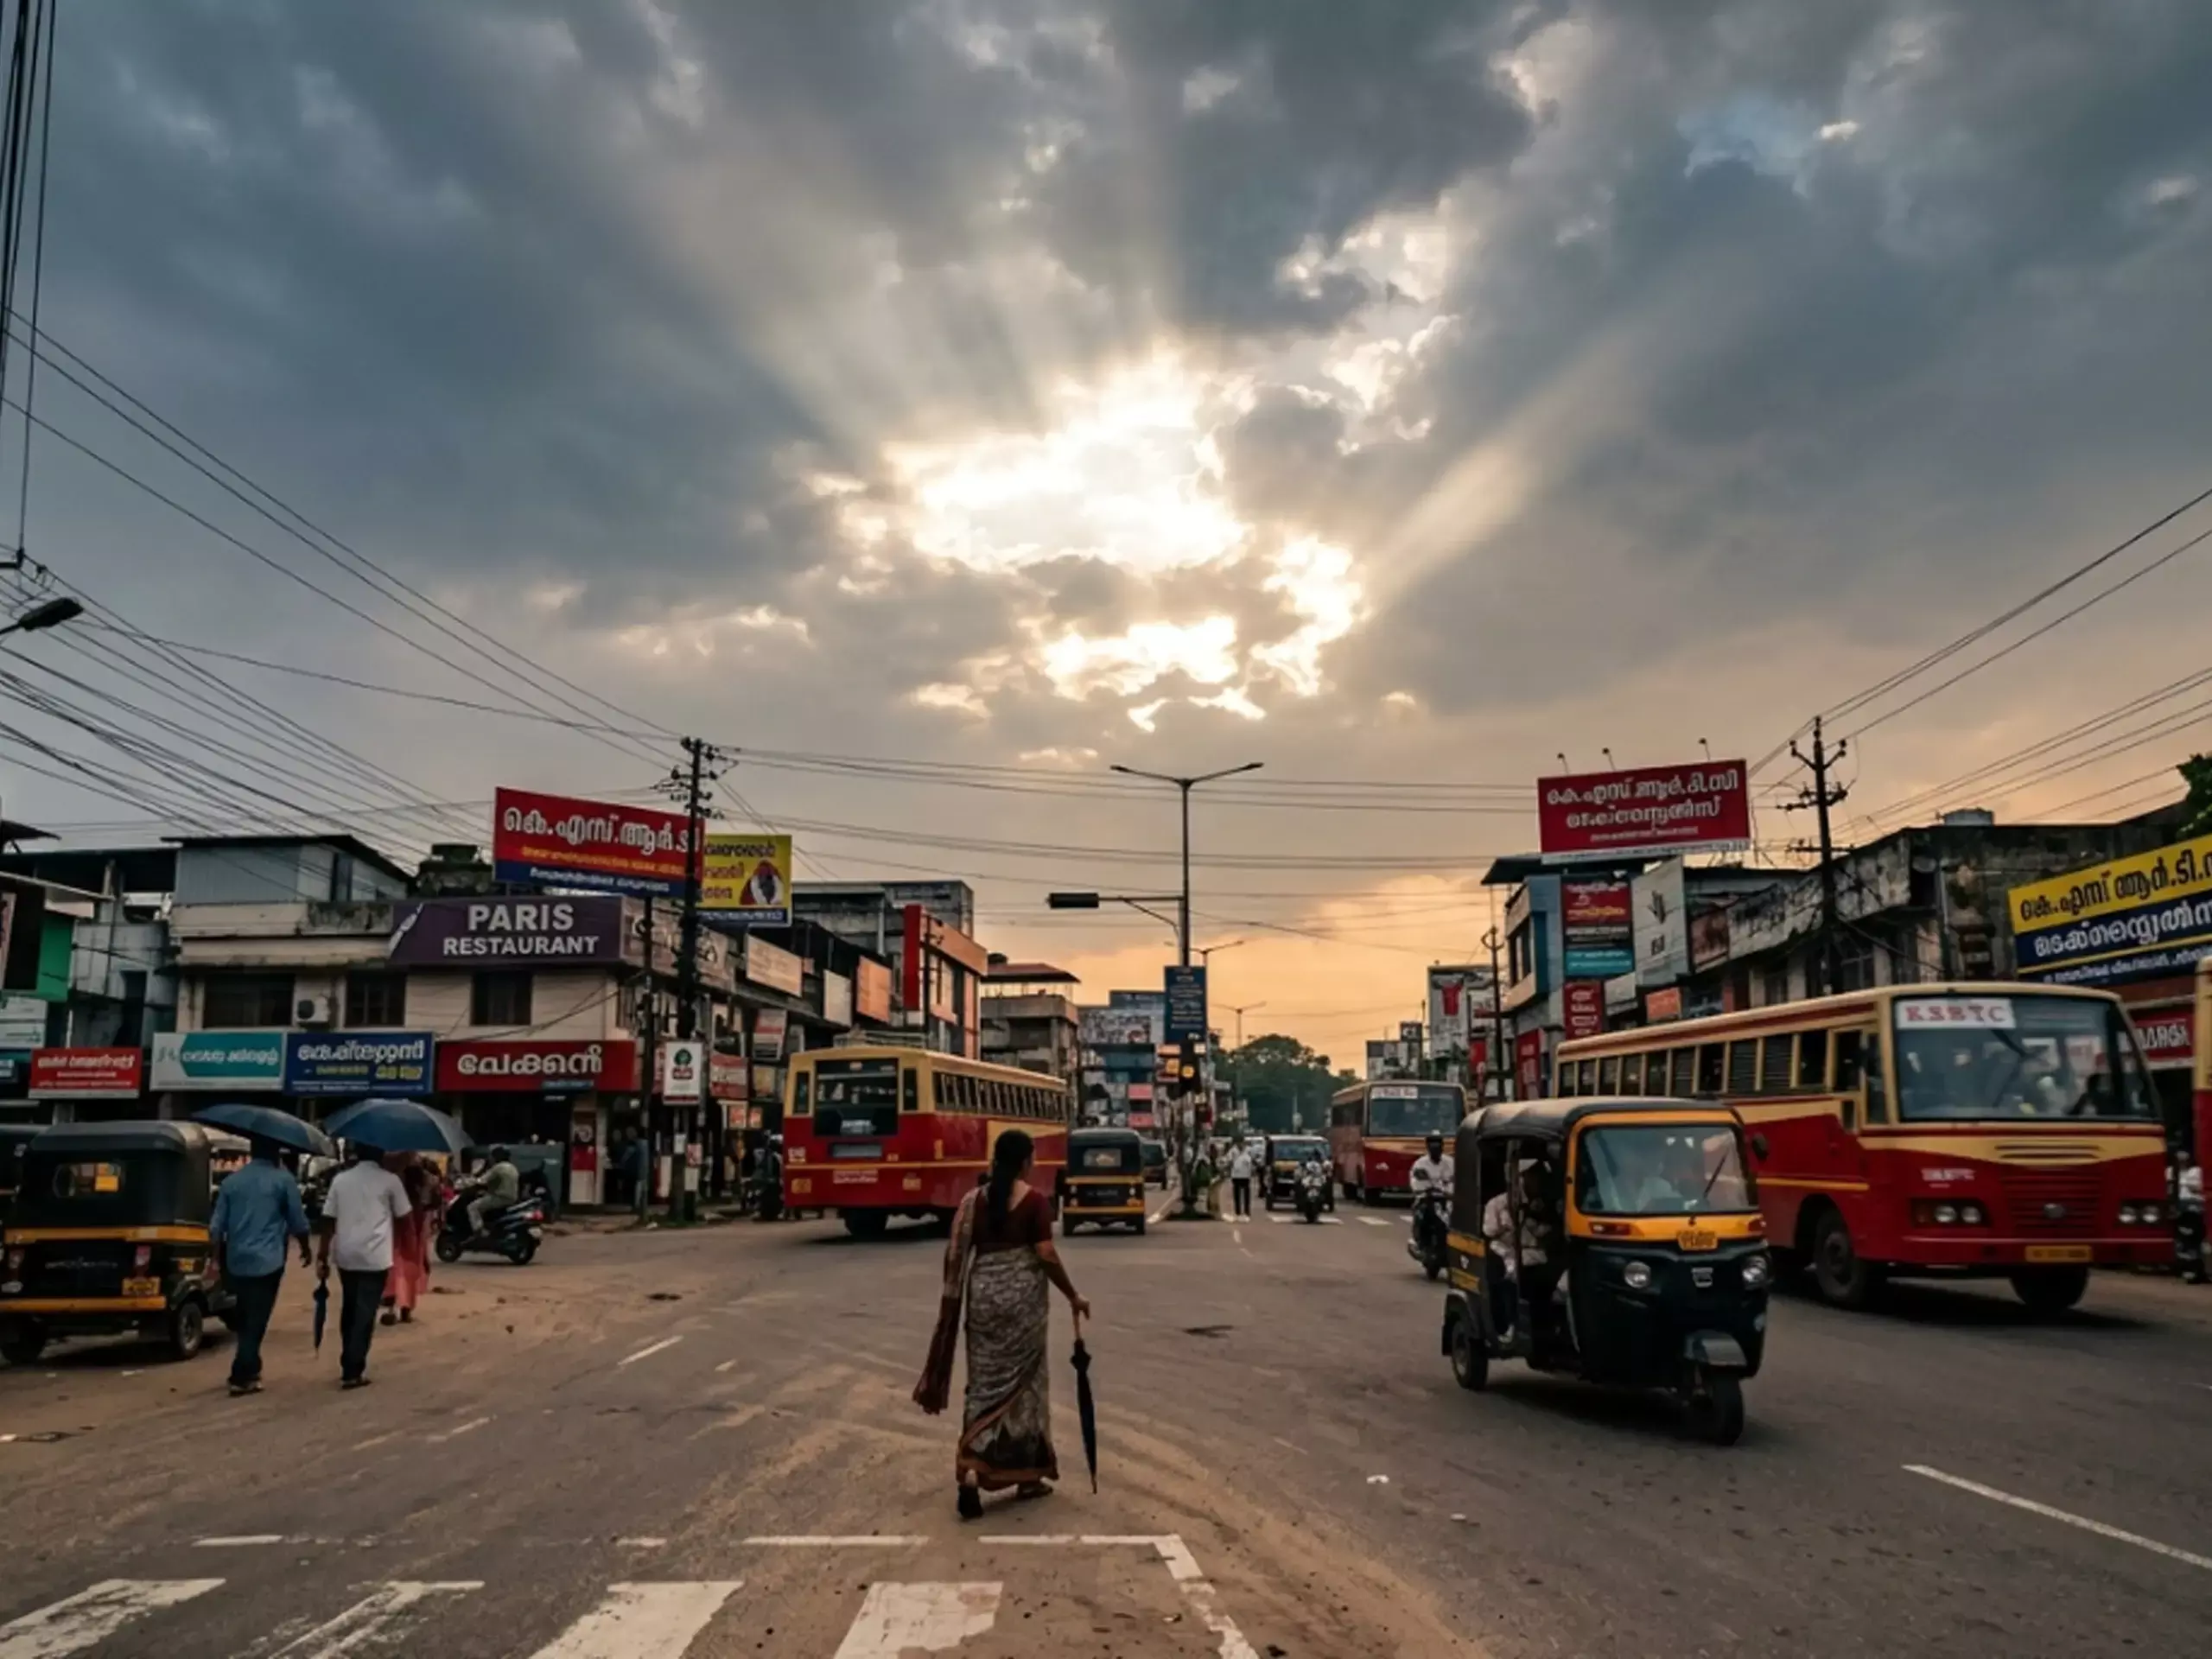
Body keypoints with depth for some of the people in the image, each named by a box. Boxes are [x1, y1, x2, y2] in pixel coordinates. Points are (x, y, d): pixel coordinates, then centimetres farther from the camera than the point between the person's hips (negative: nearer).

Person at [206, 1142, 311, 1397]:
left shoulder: (231, 1181, 8)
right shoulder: (283, 1179, -4)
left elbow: (216, 1226, 6)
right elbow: (298, 1221, 0)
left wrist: (215, 1259, 11)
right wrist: (305, 1249, 15)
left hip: (237, 1261, 5)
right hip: (268, 1261, -5)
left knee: (246, 1320, 17)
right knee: (256, 1321, -3)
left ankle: (249, 1371, 25)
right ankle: (241, 1378, -7)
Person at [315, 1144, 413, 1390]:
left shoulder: (341, 1179, 7)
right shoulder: (389, 1180, -3)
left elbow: (329, 1220, 4)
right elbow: (402, 1218, 1)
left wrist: (323, 1255, 7)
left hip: (345, 1255, 4)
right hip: (375, 1256, -4)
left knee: (349, 1310, 18)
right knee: (365, 1313, -1)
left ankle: (348, 1365, 24)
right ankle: (354, 1372, -6)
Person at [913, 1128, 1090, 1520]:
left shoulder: (974, 1200, 4)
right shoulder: (1035, 1201, -8)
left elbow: (956, 1254, 2)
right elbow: (1047, 1256, -12)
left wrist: (953, 1302, 11)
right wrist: (1073, 1296, 0)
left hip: (984, 1293, 3)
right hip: (1023, 1295, -3)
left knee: (985, 1382, 6)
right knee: (1023, 1380, 9)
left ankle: (972, 1467, -9)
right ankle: (1027, 1475, 18)